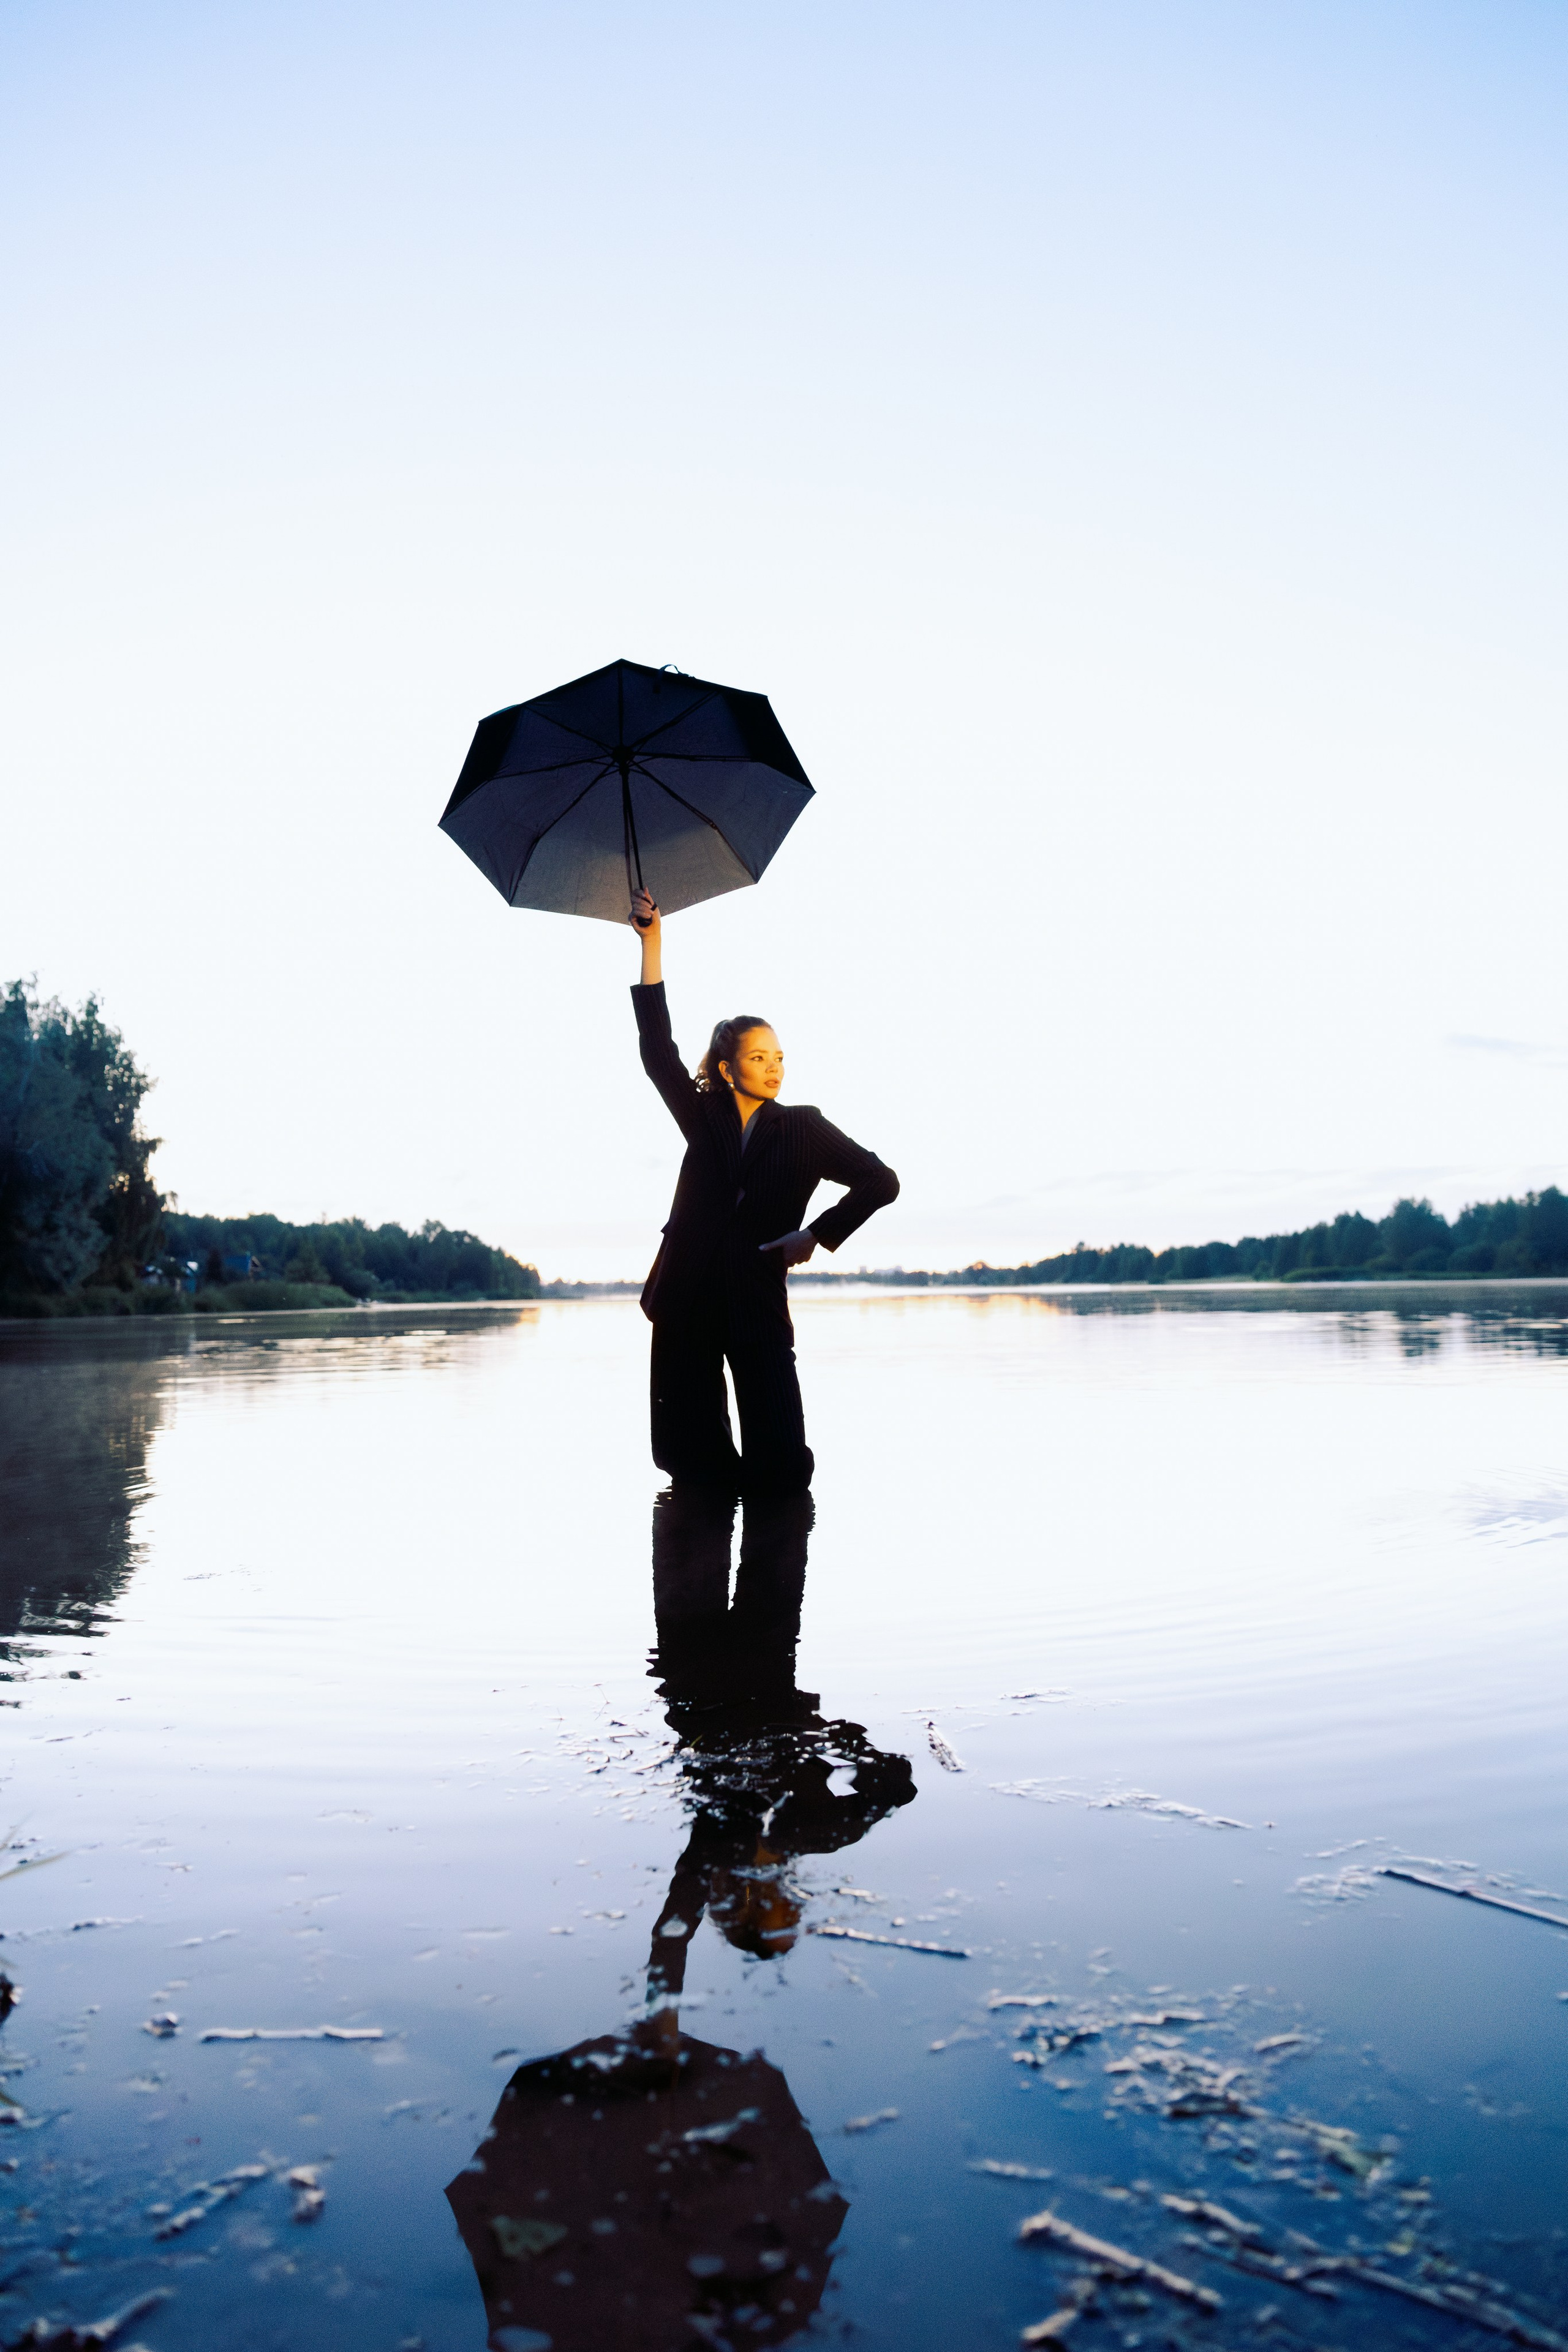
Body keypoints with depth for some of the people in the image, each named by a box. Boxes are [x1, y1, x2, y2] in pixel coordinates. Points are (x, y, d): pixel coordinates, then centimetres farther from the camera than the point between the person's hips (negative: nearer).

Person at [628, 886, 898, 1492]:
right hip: (687, 1300, 2)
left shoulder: (803, 1128, 5)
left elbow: (881, 1182, 3)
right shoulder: (704, 1117, 8)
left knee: (781, 1471, -6)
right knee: (690, 1459, 5)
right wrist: (651, 942, -5)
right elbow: (658, 1047, -1)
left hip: (758, 1302, -1)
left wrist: (816, 1235, -5)